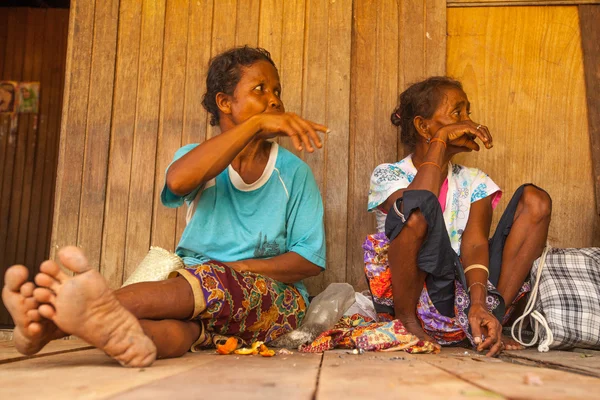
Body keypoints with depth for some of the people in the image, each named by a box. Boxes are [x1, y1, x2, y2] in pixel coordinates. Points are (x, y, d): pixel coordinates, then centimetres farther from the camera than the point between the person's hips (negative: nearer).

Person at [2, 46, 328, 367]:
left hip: (272, 297, -2)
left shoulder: (294, 172, 5)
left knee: (213, 284, -35)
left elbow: (311, 260, 0)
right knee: (176, 323, -34)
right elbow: (178, 181, -21)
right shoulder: (196, 157, 8)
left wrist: (239, 269, -16)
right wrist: (255, 124, -25)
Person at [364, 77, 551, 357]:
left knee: (534, 200, -5)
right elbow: (413, 210, -25)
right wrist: (440, 141, -15)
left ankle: (495, 312, -11)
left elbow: (475, 242, -7)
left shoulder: (473, 182, 11)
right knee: (420, 208, -31)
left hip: (461, 293, 4)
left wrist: (480, 303, -24)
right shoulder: (388, 175, -1)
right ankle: (407, 322, -11)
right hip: (409, 298, -4)